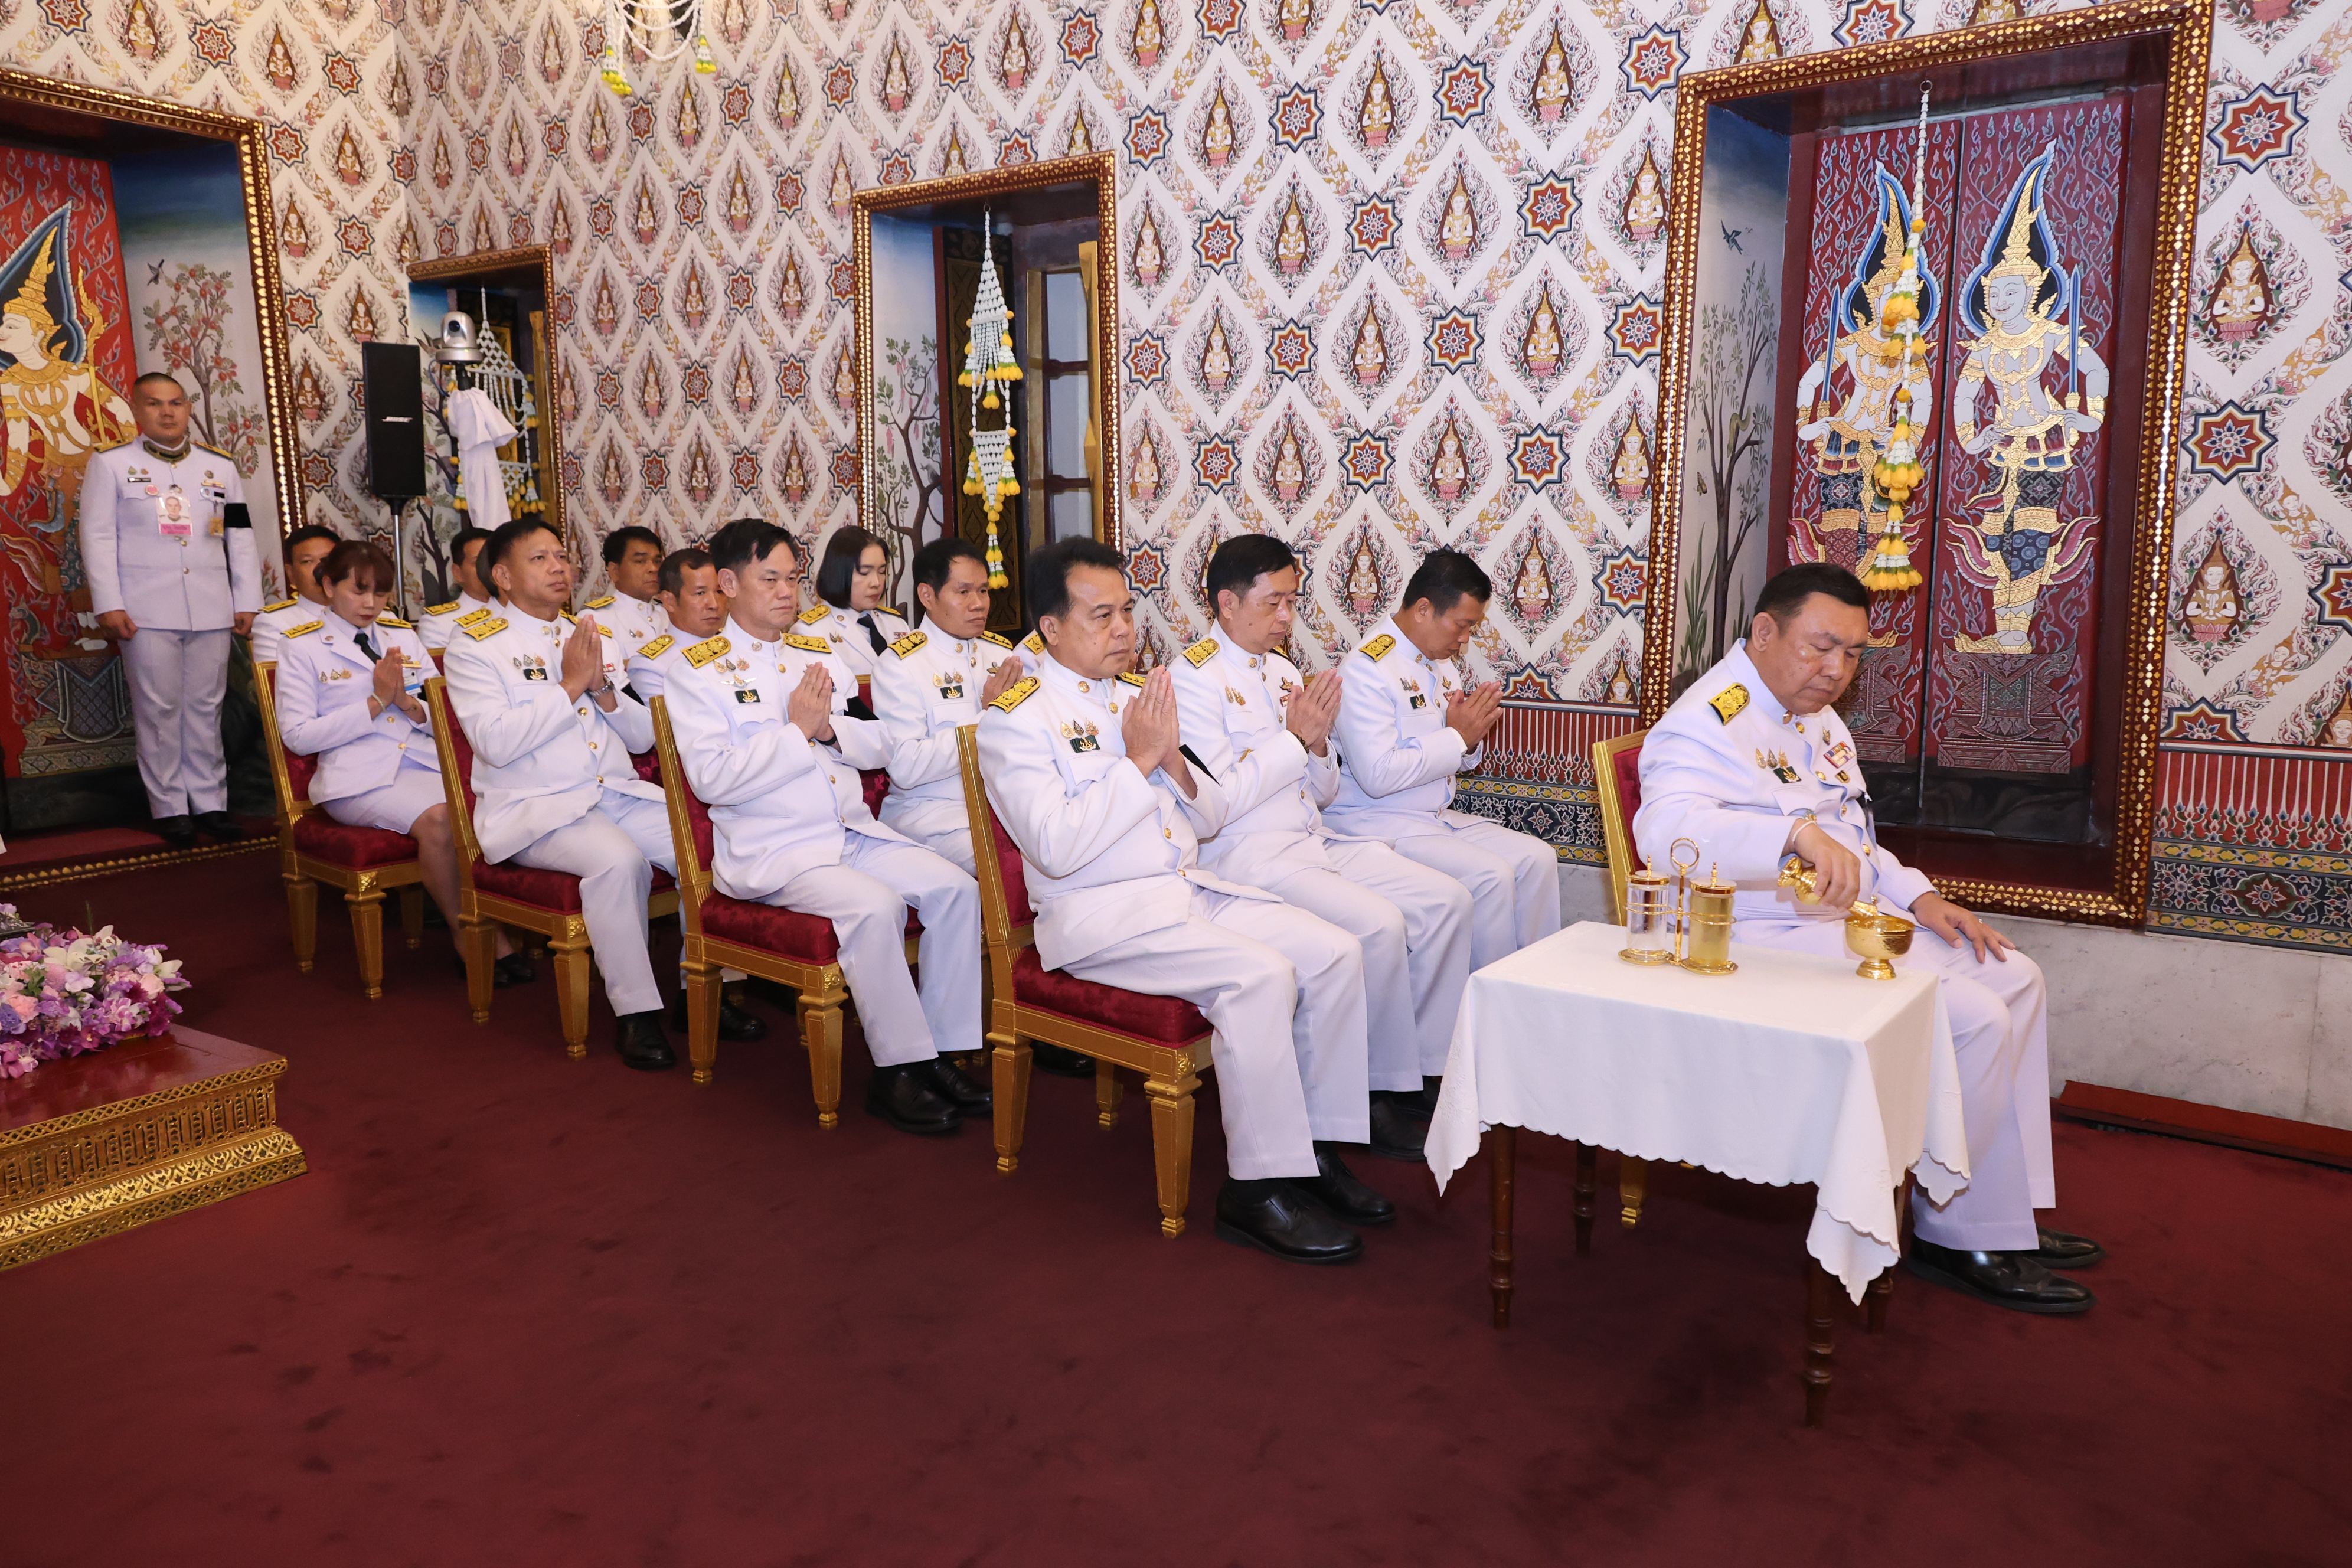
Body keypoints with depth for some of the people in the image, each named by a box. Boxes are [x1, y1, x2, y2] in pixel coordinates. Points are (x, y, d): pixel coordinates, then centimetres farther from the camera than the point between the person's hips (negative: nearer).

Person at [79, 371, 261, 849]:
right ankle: (170, 808, 6)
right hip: (148, 611, -2)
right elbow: (98, 538, 0)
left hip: (211, 609, 3)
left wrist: (247, 601, 7)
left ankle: (209, 802, 12)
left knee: (206, 707, 6)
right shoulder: (111, 464, 4)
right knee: (159, 710, -1)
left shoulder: (220, 466, 14)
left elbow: (240, 538, 13)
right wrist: (109, 605, -7)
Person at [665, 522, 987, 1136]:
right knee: (875, 904, -31)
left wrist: (829, 728, -6)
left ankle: (942, 1053, -4)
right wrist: (795, 730, -14)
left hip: (852, 832, 6)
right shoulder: (701, 670, 0)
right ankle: (898, 1069, -17)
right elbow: (711, 778, -14)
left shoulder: (819, 654, 17)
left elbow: (879, 745, 13)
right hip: (770, 850, -6)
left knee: (956, 887, -14)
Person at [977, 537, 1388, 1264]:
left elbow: (1210, 817, 15)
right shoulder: (1017, 716, -7)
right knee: (1261, 974, -27)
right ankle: (1258, 1187, -15)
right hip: (1098, 913, -7)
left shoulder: (1139, 692, 15)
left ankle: (1317, 1146, 4)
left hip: (1190, 890, 8)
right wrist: (1136, 760, -16)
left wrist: (1172, 760, -5)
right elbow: (1056, 847, -20)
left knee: (1335, 951, -9)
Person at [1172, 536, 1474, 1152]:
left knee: (1446, 900, -4)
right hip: (1245, 853, -8)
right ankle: (1381, 1092, -7)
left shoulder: (1284, 671, 16)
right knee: (1378, 924, -26)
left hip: (1313, 841, 8)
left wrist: (1318, 742, -4)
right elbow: (1215, 801, -18)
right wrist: (1295, 737, -13)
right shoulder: (1194, 677, -8)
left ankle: (1427, 1071, 6)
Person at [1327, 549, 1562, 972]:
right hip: (1376, 823, -9)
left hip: (1439, 816, 9)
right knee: (1490, 875, -22)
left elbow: (1463, 761, 23)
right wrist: (1456, 737, -18)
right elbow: (1378, 775, -26)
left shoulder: (1443, 663, 12)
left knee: (1537, 858, -4)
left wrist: (1474, 732, -2)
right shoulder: (1367, 668, -16)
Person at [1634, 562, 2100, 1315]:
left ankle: (2008, 1217, 15)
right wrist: (1797, 832, -51)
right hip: (1774, 937, -11)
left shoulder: (1817, 719, 16)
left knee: (2012, 978, 9)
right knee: (1973, 1019, -18)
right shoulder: (1709, 722, -17)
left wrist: (1919, 897, 8)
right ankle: (1959, 1238, -1)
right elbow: (1667, 829, -38)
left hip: (1852, 916, 11)